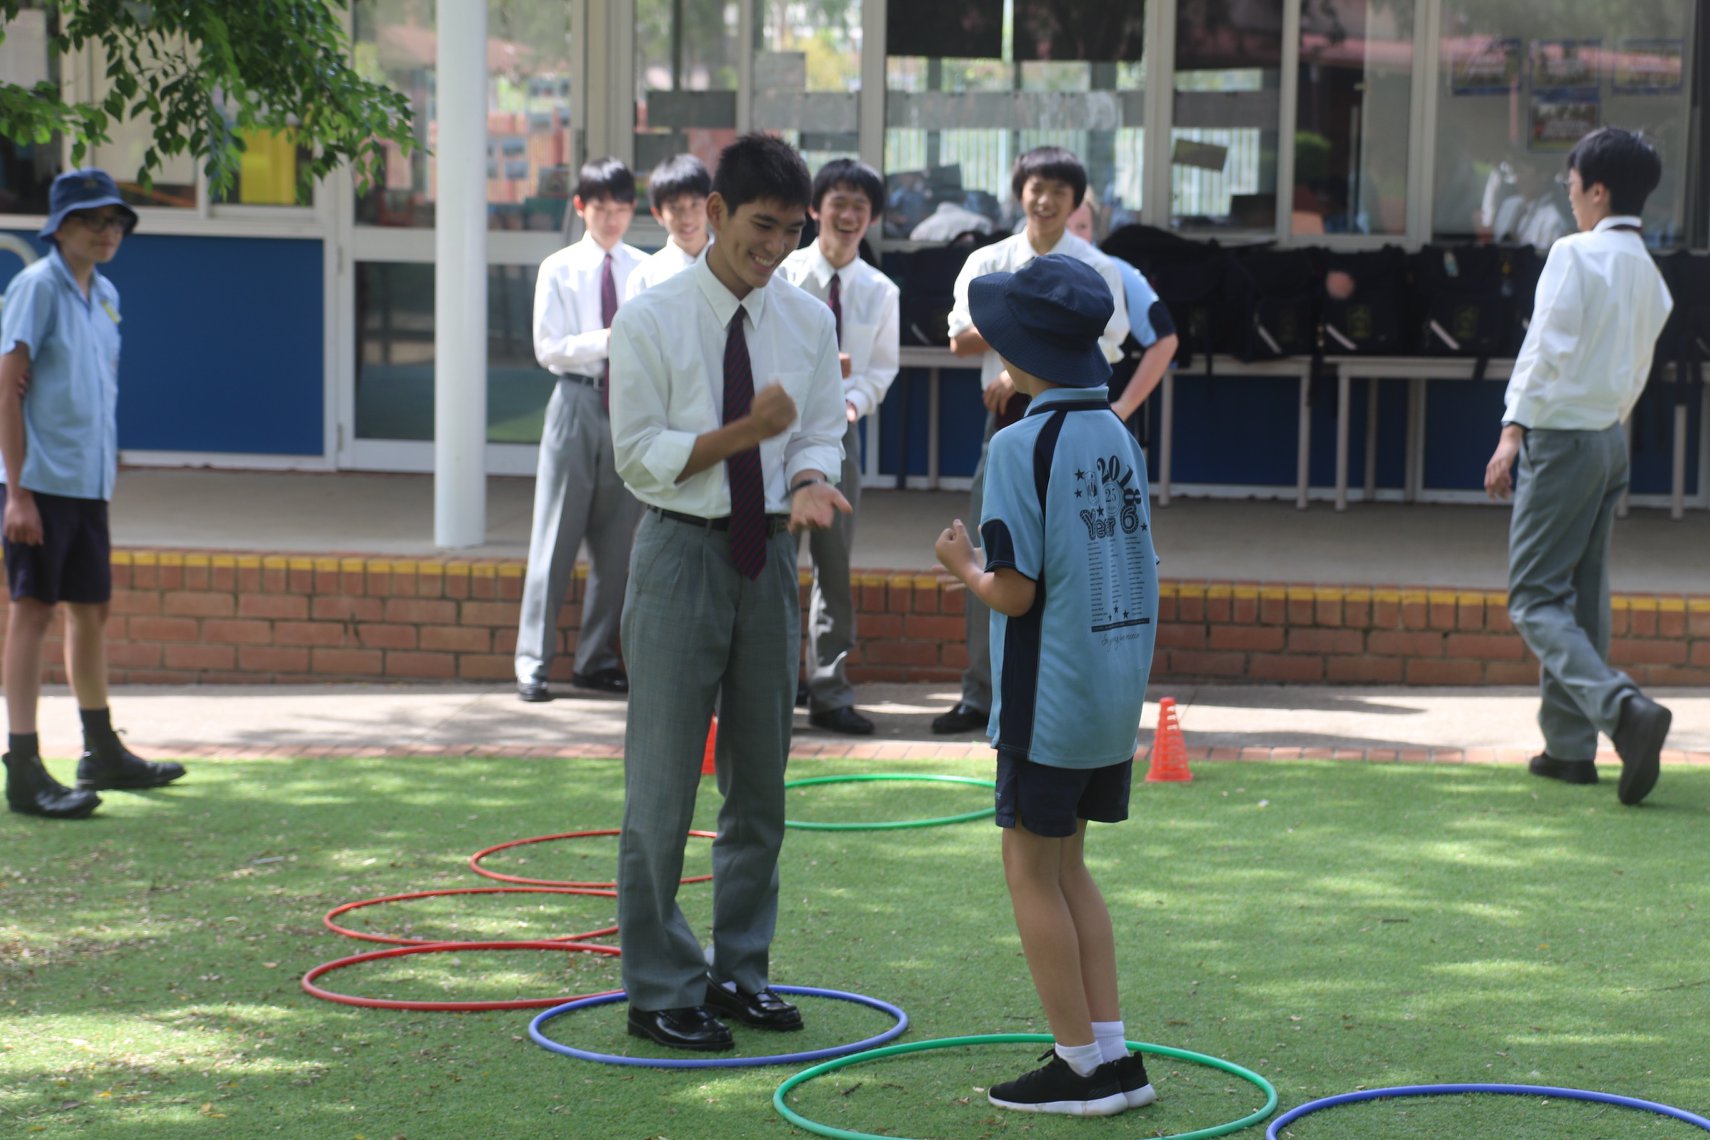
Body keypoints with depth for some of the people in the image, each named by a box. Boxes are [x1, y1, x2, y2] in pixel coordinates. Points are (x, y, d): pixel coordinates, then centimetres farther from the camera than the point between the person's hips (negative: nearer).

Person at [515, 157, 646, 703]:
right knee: (556, 536, -2)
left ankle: (597, 659, 17)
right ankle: (533, 662, 2)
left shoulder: (644, 270, 6)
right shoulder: (559, 270, 0)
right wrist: (607, 340, -17)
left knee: (618, 540, 7)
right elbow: (549, 348, -6)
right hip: (577, 403, -3)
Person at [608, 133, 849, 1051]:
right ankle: (658, 989, 7)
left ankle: (739, 969, 25)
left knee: (760, 777, 12)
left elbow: (819, 434, 8)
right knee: (663, 784, -2)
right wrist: (746, 431, -21)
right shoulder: (650, 321, -8)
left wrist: (809, 482, -15)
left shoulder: (808, 322, 5)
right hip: (681, 552, -5)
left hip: (768, 553, 5)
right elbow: (640, 455, -9)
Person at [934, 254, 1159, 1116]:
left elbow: (1015, 592, -19)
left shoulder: (1021, 446, -16)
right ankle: (1110, 1051, 18)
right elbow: (1124, 567, 11)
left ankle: (1084, 1064, 9)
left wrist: (963, 565, 2)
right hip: (1120, 689, 8)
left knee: (1032, 872, 5)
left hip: (1049, 696, -7)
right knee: (1068, 866, 18)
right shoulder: (1120, 439, 7)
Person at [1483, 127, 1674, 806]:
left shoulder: (1575, 254, -12)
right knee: (1584, 597, 13)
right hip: (1613, 439, 8)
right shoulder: (1649, 275, 12)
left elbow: (1549, 347, -19)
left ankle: (1623, 708, -26)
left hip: (1563, 437, -8)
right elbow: (1635, 372, 16)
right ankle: (1570, 745, 16)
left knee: (1535, 597, -7)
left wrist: (1513, 430, -21)